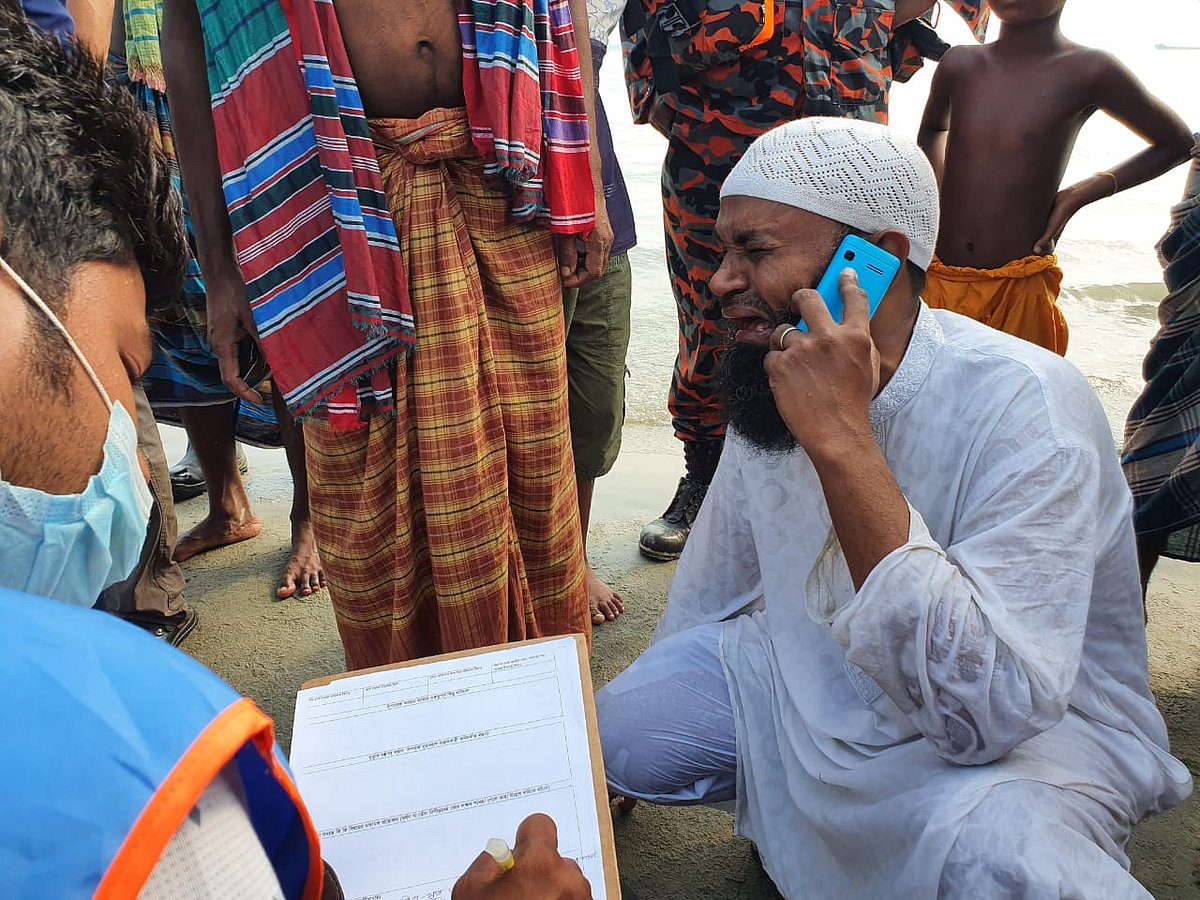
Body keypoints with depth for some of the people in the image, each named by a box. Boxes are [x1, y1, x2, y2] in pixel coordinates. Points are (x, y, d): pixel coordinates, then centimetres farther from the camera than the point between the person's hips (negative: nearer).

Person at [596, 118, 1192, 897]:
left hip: (1034, 733, -6)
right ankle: (796, 805, 18)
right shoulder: (775, 381, -8)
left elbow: (988, 710, -38)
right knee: (620, 724, -8)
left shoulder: (1023, 404, -28)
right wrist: (657, 704, 19)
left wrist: (842, 441, -41)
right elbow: (712, 589, 9)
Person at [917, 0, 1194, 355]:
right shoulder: (959, 64, 5)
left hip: (1019, 290, -3)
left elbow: (1178, 141, 9)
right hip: (937, 281, 3)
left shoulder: (1088, 72, -5)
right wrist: (938, 190, 10)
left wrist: (1082, 193, -1)